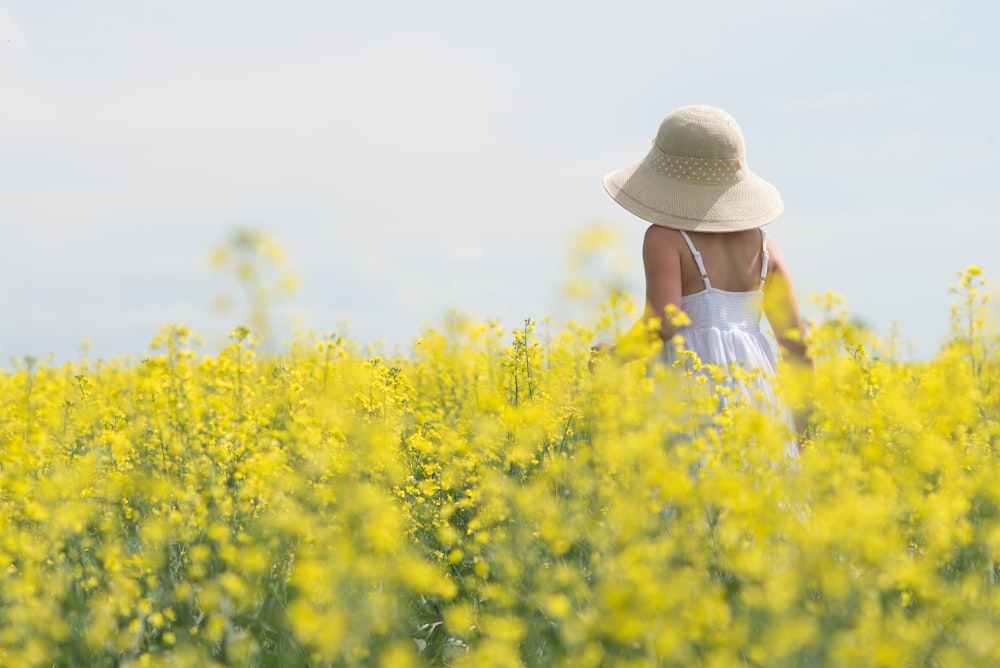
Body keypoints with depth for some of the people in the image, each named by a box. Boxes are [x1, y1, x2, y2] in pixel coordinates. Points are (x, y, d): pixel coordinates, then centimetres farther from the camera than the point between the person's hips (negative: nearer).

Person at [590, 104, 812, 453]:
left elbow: (662, 323, -15)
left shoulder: (665, 237, -3)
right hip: (760, 387, 5)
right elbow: (795, 339, 11)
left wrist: (614, 354, 4)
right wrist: (798, 425, 18)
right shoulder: (762, 243, 13)